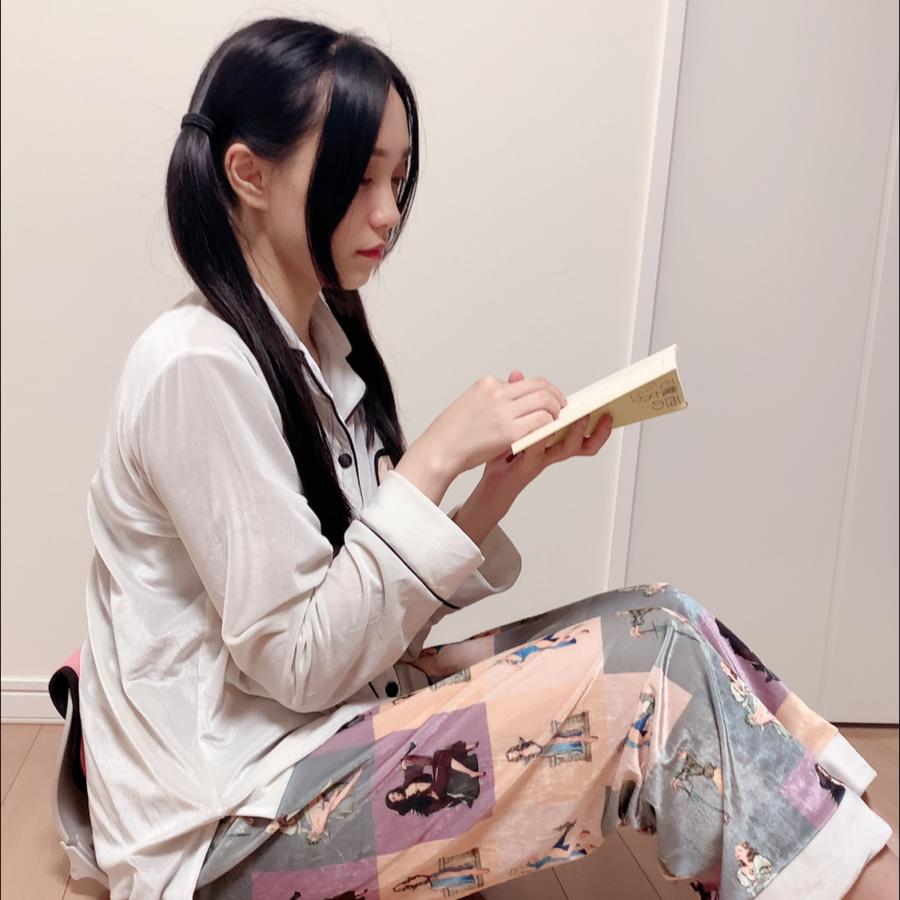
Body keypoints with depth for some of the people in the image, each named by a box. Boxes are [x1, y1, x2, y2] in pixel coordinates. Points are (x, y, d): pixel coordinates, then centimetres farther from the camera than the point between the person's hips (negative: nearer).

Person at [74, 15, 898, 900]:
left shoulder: (325, 344, 5)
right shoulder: (196, 367, -20)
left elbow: (383, 616, 4)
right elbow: (299, 662, -20)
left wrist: (512, 473, -9)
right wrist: (435, 457, -21)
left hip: (332, 730, 7)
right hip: (232, 827, -7)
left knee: (662, 624, -7)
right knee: (651, 672, -20)